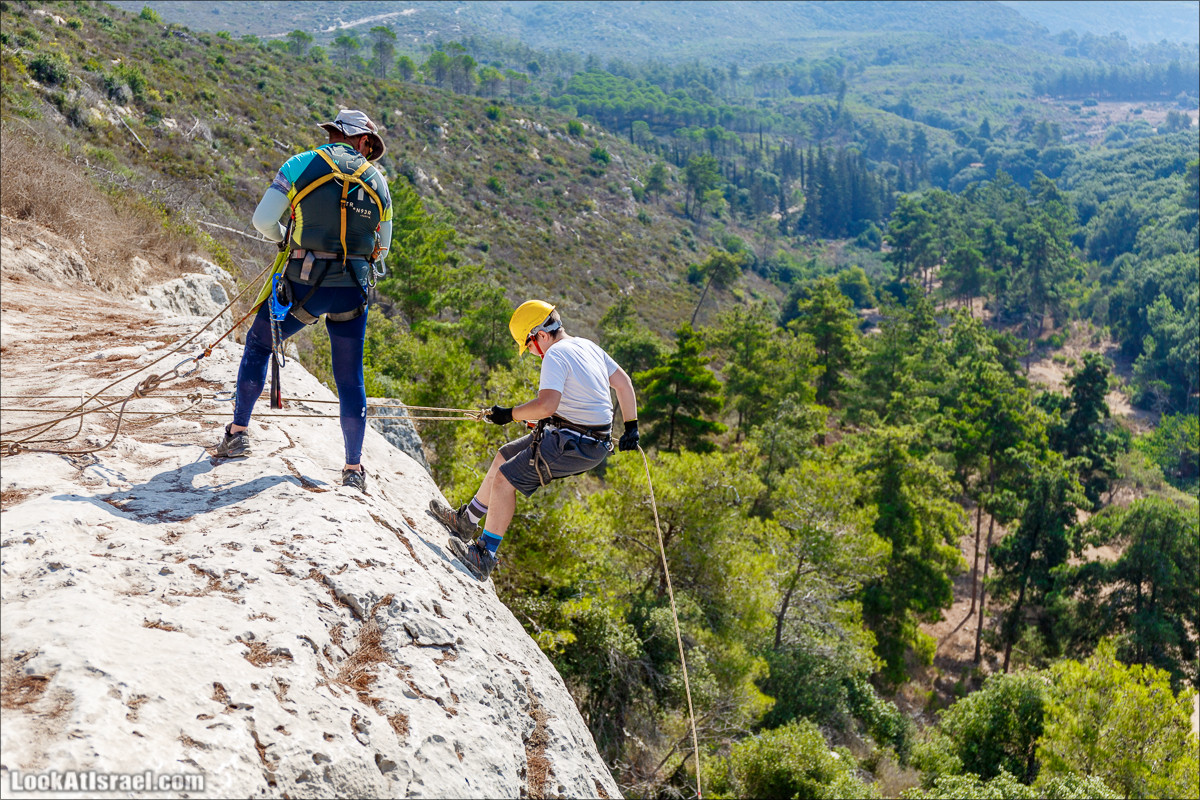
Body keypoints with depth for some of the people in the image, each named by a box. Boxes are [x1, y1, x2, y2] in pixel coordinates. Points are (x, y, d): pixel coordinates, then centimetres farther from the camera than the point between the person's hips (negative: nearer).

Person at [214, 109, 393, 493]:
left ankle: (238, 432, 22)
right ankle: (354, 468, 15)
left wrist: (283, 238, 17)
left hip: (305, 285, -2)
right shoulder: (377, 181, 9)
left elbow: (262, 220, -4)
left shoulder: (302, 164, 0)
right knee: (350, 377, 11)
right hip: (355, 288, 2)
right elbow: (381, 249, 15)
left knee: (258, 344, 21)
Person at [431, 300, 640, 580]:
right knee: (505, 457, 18)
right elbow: (624, 383, 17)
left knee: (505, 477, -8)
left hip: (574, 446, -10)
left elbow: (546, 405, -30)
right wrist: (631, 427, 22)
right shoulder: (588, 346, 12)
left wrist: (509, 414, -15)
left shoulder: (555, 356, -17)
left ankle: (484, 556, -4)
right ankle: (466, 521, 31)